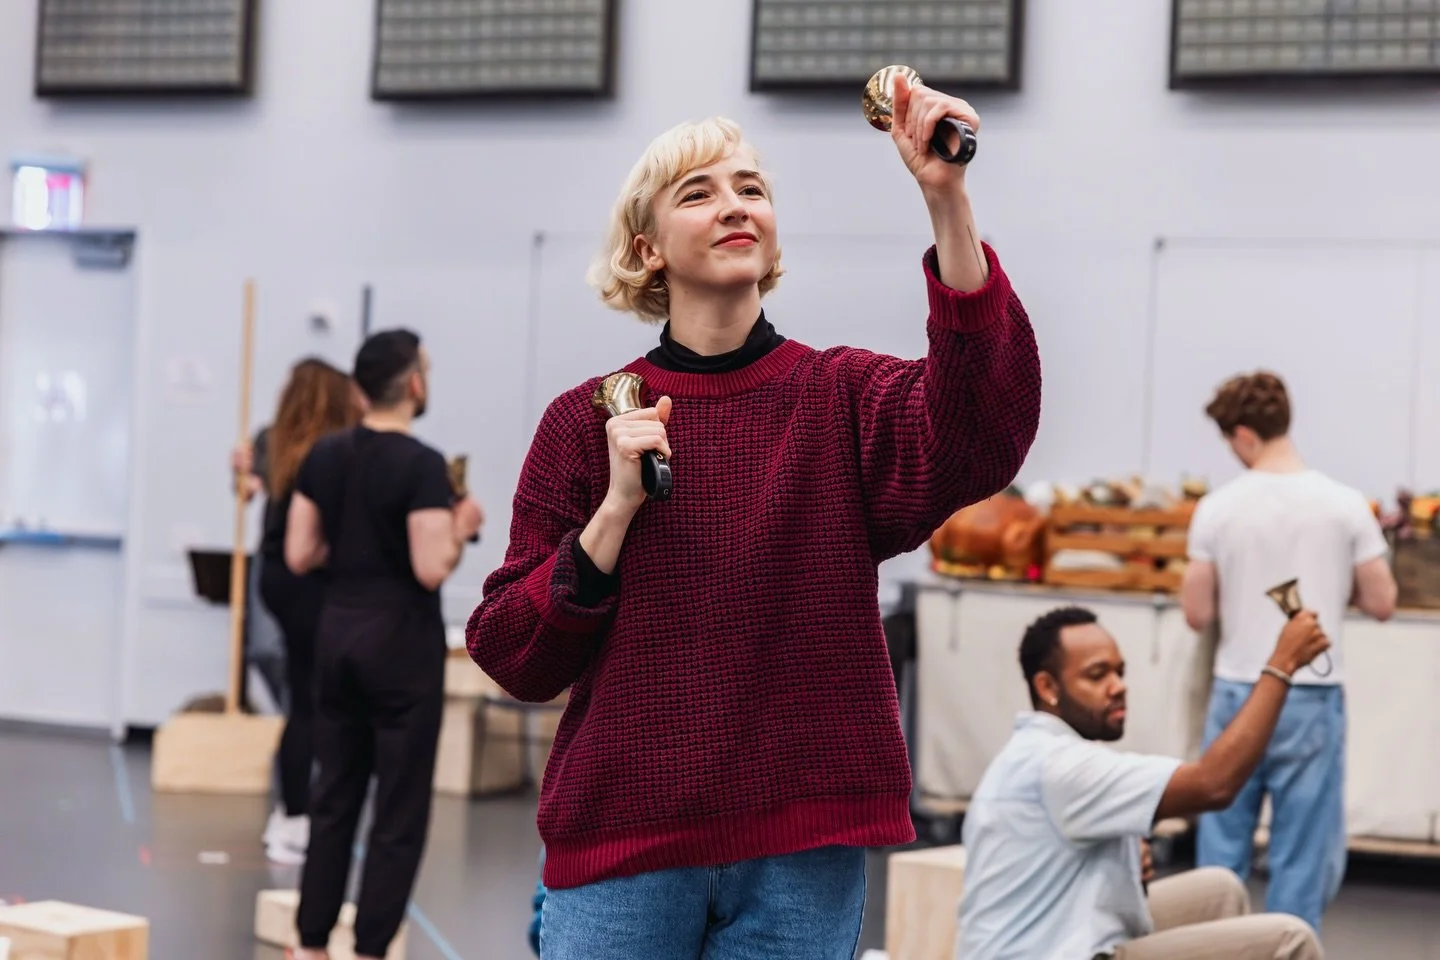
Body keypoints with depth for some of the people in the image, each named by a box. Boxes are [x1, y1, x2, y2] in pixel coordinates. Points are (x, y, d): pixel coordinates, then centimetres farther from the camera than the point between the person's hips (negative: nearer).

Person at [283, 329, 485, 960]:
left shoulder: (325, 456, 5)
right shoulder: (422, 465, -16)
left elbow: (300, 556, 6)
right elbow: (431, 569, -21)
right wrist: (461, 529, -3)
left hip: (338, 635, 7)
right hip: (401, 645, -7)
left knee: (332, 800, 14)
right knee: (399, 815, 2)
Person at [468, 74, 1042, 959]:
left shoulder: (844, 398, 1)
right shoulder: (589, 422, 3)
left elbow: (977, 438, -21)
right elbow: (512, 656, 1)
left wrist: (948, 200, -29)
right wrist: (616, 509, -13)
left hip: (801, 852, 0)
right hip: (622, 845, 0)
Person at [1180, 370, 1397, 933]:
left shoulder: (1217, 508, -5)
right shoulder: (1345, 505, -5)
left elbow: (1197, 615, -3)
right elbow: (1381, 603, -1)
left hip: (1237, 693, 1)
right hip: (1313, 697, -1)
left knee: (1221, 849, 12)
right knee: (1301, 856, 5)